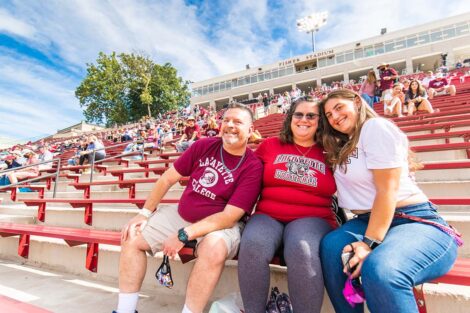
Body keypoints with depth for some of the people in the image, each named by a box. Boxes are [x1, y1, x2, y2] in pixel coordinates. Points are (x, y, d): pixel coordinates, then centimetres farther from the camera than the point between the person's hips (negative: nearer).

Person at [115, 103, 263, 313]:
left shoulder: (253, 167, -17)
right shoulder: (204, 146, -4)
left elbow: (230, 216, -22)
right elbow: (169, 178, 2)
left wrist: (184, 235, -25)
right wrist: (145, 213, 0)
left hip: (222, 224, -5)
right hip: (181, 214, 5)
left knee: (214, 248, -37)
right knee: (132, 236, -1)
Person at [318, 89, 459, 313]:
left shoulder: (376, 126, -7)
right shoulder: (341, 147, 18)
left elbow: (387, 190, -15)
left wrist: (369, 243, -21)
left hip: (416, 222, -6)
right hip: (367, 221, 6)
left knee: (380, 269, -36)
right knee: (331, 247, -25)